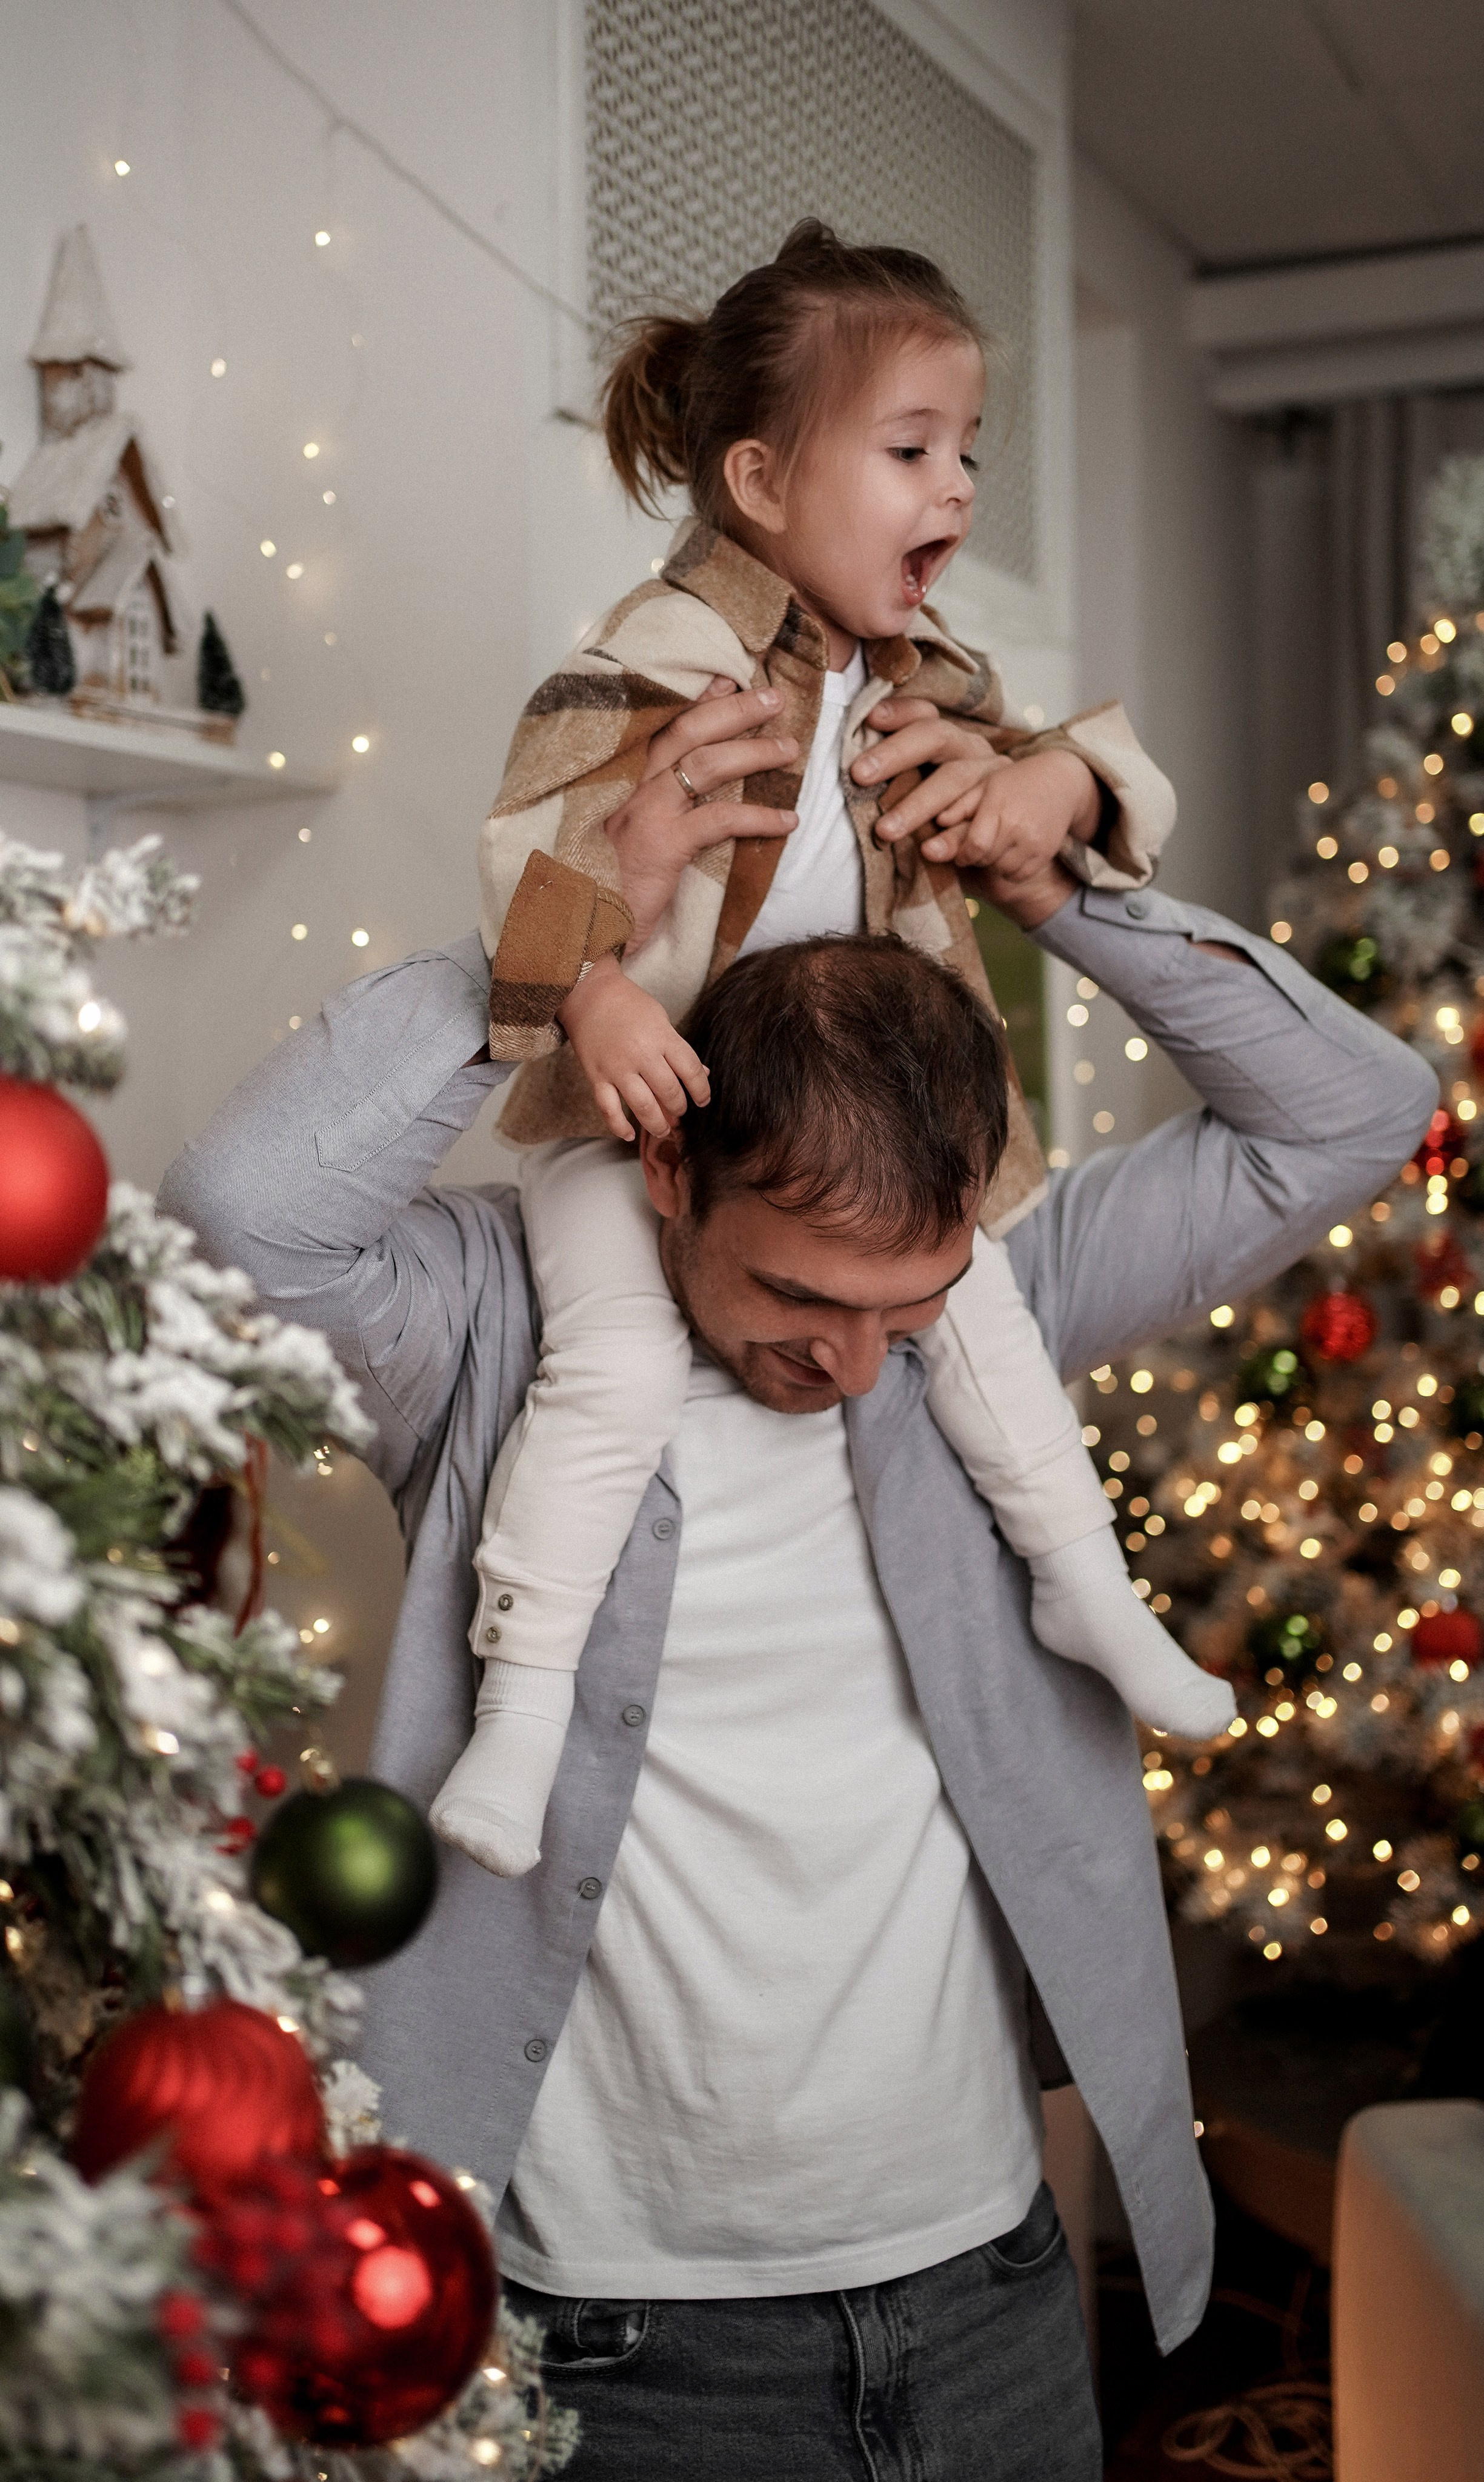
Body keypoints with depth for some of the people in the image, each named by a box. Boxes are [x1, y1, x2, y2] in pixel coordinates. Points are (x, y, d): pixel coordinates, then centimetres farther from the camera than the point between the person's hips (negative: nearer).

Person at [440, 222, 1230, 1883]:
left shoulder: (931, 684, 6)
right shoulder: (657, 660, -17)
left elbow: (1062, 749, 13)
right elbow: (536, 836, -23)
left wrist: (1058, 782, -12)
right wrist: (594, 997, -38)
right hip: (637, 1105, -6)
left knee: (974, 1299, 10)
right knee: (619, 1369, -22)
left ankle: (1084, 1583, 29)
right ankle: (521, 1699, -10)